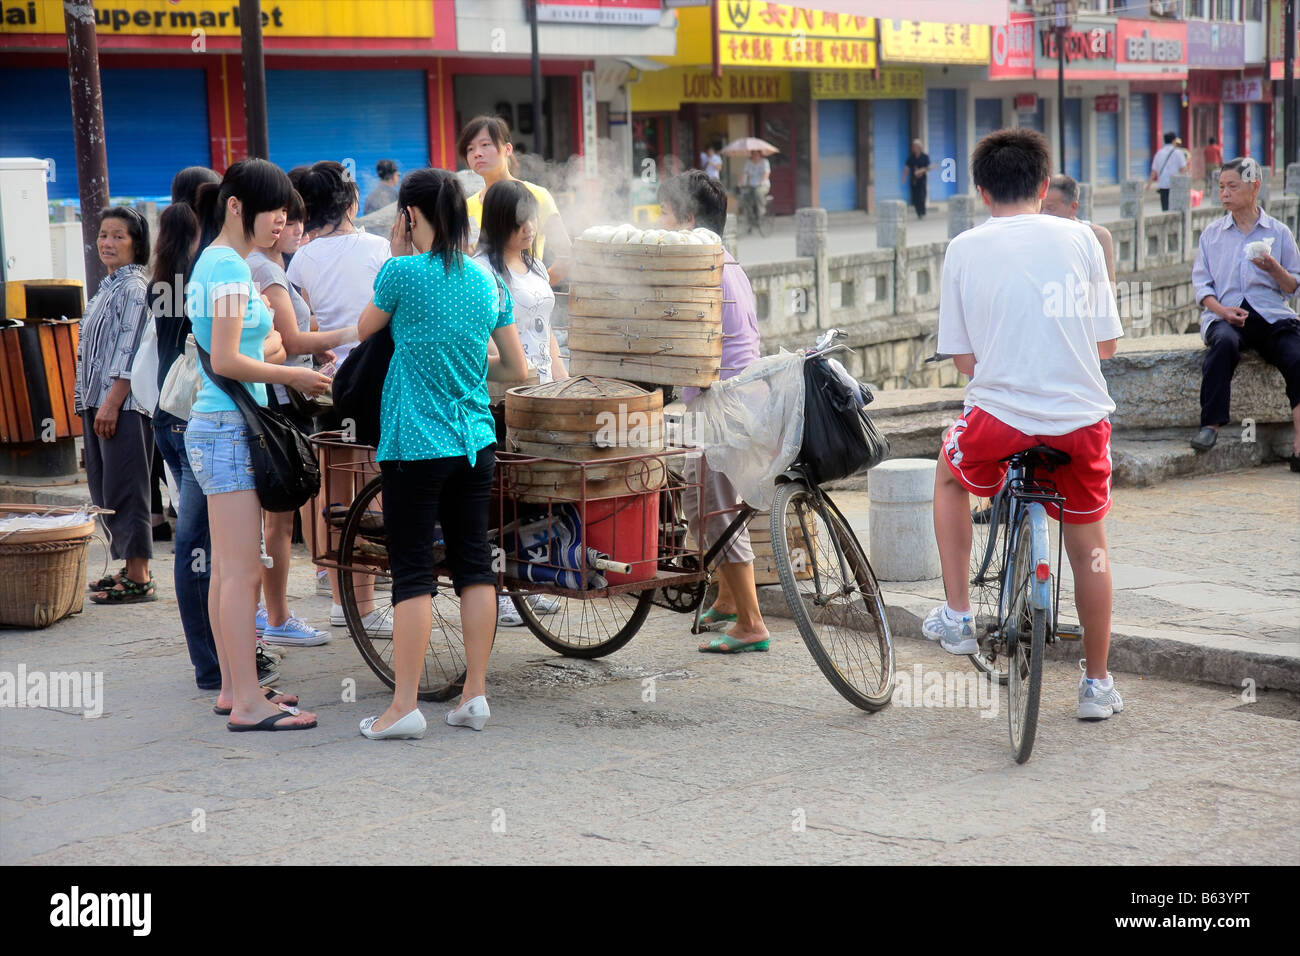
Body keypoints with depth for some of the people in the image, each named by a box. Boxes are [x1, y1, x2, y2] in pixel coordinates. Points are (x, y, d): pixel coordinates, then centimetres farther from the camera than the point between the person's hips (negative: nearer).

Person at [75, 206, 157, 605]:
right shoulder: (108, 287, 19)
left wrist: (112, 402, -21)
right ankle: (129, 568, 19)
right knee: (105, 490, 12)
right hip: (98, 404, 10)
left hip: (124, 405, -10)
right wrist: (87, 400, 19)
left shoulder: (135, 288, -10)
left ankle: (140, 579, -6)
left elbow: (130, 352, -17)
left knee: (123, 489, -9)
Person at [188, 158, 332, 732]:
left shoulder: (212, 262, 17)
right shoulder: (230, 267, -14)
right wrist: (292, 376, -10)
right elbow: (226, 360, -20)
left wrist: (289, 368, 16)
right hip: (229, 429, -11)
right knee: (243, 572, -10)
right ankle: (248, 703, -9)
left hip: (215, 427, 11)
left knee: (227, 570, 13)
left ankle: (232, 688, 19)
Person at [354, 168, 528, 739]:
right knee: (474, 564, 9)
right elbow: (516, 370, 11)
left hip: (415, 441, -5)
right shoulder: (488, 282, 6)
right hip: (475, 441, 5)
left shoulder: (402, 272, -9)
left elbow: (363, 332, 9)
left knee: (412, 573, -2)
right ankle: (475, 695, 12)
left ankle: (405, 706, -1)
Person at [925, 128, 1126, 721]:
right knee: (1088, 548, 18)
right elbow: (1106, 345, 5)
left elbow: (963, 359, 2)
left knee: (950, 473, 31)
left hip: (999, 415, -1)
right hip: (1081, 417, 1)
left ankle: (957, 617, 25)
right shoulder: (1078, 237, 3)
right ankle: (1097, 684, 26)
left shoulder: (964, 248, 2)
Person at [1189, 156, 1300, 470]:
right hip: (1225, 315, 0)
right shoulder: (1211, 234, 16)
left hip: (1272, 315, 0)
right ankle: (1211, 425, -34)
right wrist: (1221, 309, -9)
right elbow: (1201, 284, 11)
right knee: (1224, 342, -36)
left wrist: (1274, 268, -9)